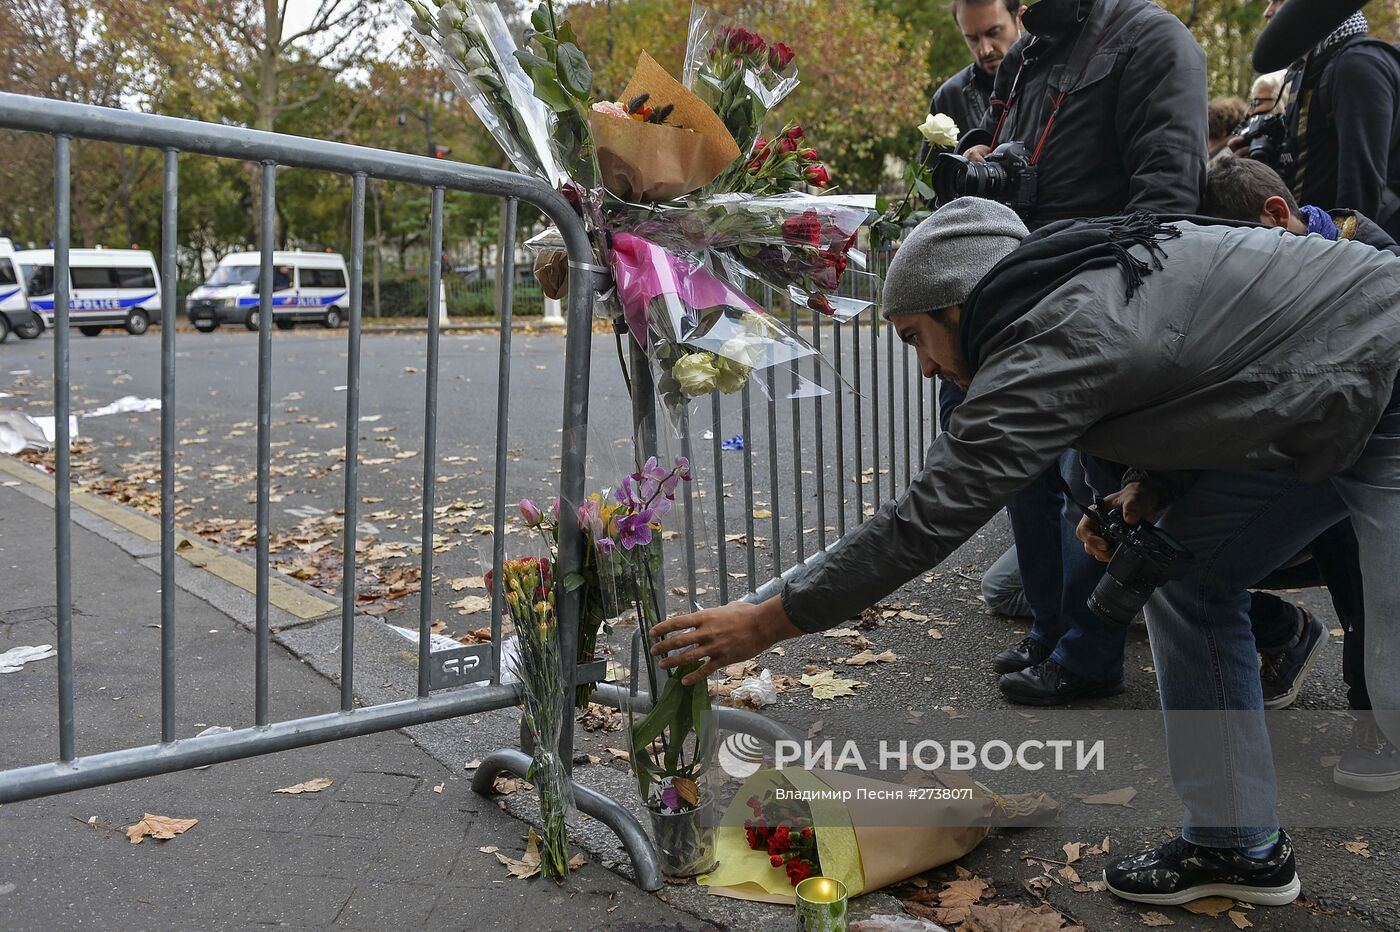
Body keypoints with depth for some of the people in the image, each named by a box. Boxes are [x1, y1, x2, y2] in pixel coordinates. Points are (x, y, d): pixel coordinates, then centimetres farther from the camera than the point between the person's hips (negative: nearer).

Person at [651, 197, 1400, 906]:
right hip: (1323, 410, 10)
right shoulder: (1077, 278, 3)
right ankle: (1236, 843, 16)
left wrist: (765, 623, -18)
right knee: (1185, 575, 8)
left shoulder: (1046, 350, -25)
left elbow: (923, 521, -24)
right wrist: (1150, 489, -1)